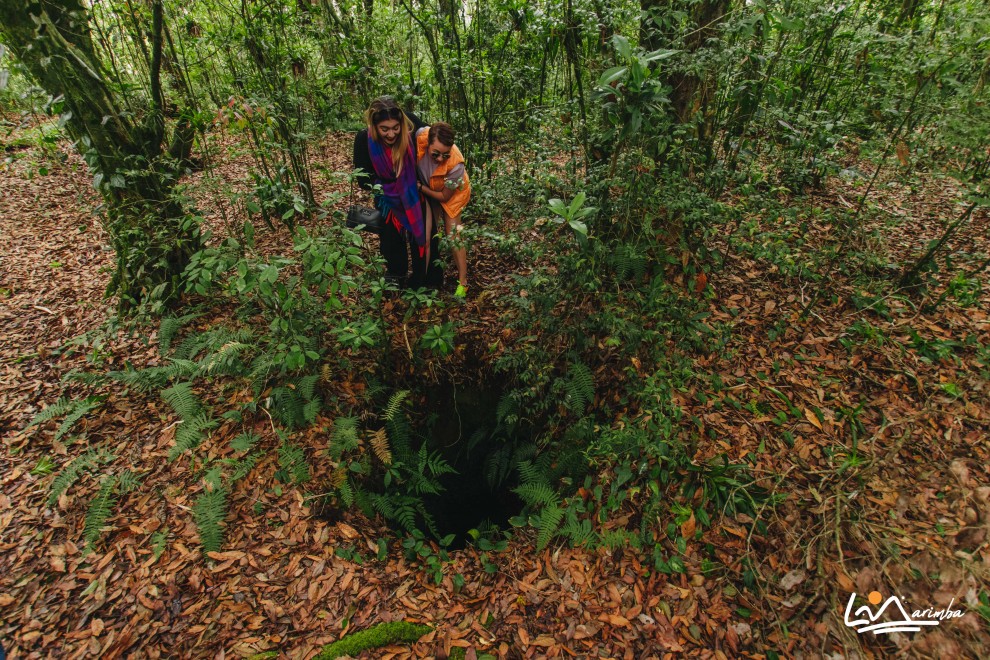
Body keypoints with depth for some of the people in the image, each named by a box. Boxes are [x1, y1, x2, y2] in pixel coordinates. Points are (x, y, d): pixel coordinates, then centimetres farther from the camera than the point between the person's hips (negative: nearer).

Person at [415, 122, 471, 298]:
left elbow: (444, 197, -23)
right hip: (425, 188, 3)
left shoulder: (455, 164, -40)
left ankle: (462, 282, 3)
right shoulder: (420, 136, -34)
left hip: (451, 194, -3)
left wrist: (420, 187, -21)